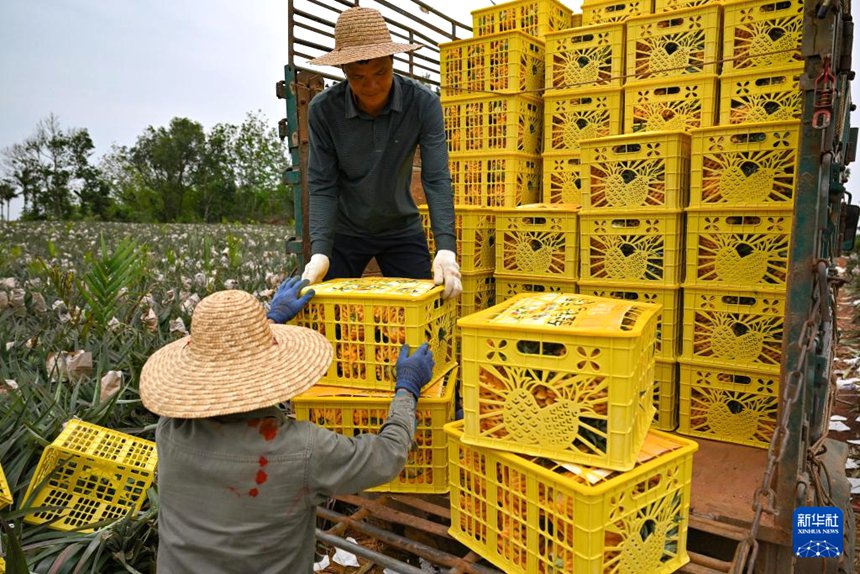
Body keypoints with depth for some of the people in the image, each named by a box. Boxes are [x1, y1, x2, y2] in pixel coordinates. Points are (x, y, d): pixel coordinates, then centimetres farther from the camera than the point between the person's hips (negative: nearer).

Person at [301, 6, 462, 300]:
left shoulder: (424, 103, -18)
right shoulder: (323, 109, -17)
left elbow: (436, 179, -21)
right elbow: (322, 186, -15)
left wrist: (446, 248, -34)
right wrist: (320, 252, -28)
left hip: (403, 230, 0)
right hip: (344, 231, 0)